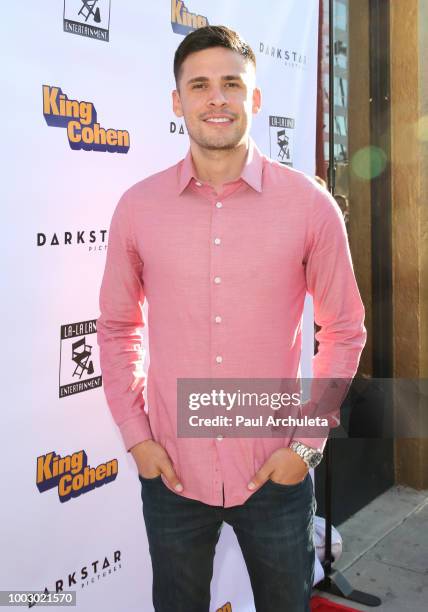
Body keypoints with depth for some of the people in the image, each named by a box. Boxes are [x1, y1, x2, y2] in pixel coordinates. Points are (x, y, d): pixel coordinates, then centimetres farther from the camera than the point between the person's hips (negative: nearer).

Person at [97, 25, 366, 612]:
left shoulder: (311, 205, -8)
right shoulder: (137, 207, -4)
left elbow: (345, 331, -1)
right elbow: (117, 327, 6)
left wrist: (308, 443, -5)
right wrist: (136, 435, 0)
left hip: (277, 472, -1)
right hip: (170, 471, 1)